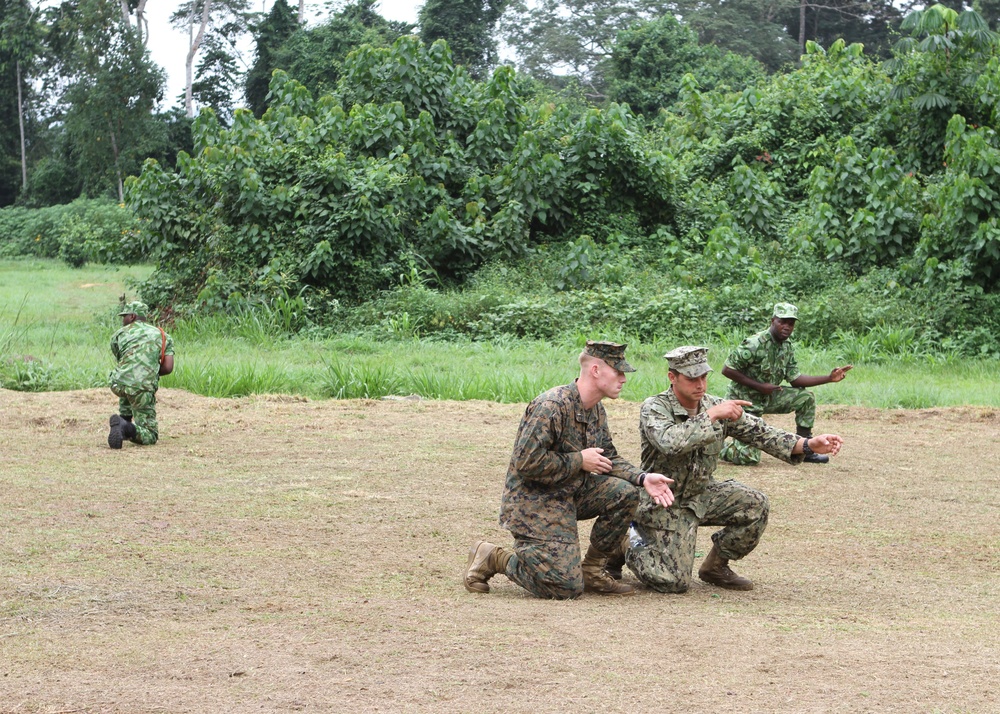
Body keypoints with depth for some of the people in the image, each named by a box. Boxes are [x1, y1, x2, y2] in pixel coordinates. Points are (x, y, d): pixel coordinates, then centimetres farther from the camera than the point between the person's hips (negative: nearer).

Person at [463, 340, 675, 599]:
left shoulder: (597, 411, 7)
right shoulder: (552, 405, -23)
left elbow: (609, 457, 14)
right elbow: (527, 462, -27)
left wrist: (643, 479, -4)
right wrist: (579, 461, -19)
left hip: (571, 495, 9)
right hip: (533, 502, -9)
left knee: (625, 492, -11)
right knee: (567, 587, -15)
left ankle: (592, 570, 5)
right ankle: (493, 558, 5)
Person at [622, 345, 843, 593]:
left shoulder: (716, 406, 0)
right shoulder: (654, 408, -17)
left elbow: (759, 432, -4)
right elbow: (669, 442, -38)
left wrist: (808, 445, -17)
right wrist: (711, 416, -35)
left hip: (703, 493, 6)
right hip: (665, 504, -6)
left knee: (754, 505, -16)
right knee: (674, 582, -15)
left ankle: (715, 566, 6)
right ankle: (631, 543, 17)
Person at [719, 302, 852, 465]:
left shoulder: (787, 348, 3)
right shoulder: (755, 344, -23)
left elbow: (794, 378, 6)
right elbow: (727, 370, -21)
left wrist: (829, 378, -2)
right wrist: (759, 386, -23)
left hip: (767, 399, 8)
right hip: (744, 401, -8)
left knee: (806, 398, -3)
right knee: (749, 457, -18)